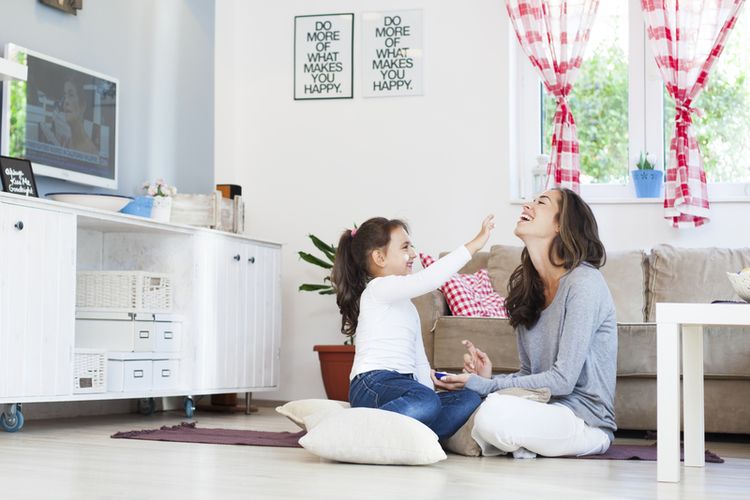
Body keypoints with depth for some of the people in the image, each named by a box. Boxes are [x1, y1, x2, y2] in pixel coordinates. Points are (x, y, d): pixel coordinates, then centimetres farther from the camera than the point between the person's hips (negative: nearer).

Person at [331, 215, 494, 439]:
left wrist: (430, 393, 9)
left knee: (470, 399, -9)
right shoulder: (379, 288, 0)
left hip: (402, 384, 9)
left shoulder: (406, 305, 29)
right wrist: (474, 245, -16)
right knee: (425, 401, -38)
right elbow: (428, 279, -18)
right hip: (373, 385, -9)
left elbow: (419, 361, 25)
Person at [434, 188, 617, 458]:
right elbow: (530, 374, 13)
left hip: (585, 420, -7)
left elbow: (562, 380, -18)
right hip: (543, 407, 7)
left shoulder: (584, 283, -14)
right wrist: (490, 378, -8)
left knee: (494, 413, -32)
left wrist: (484, 386, -19)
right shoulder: (528, 287, 11)